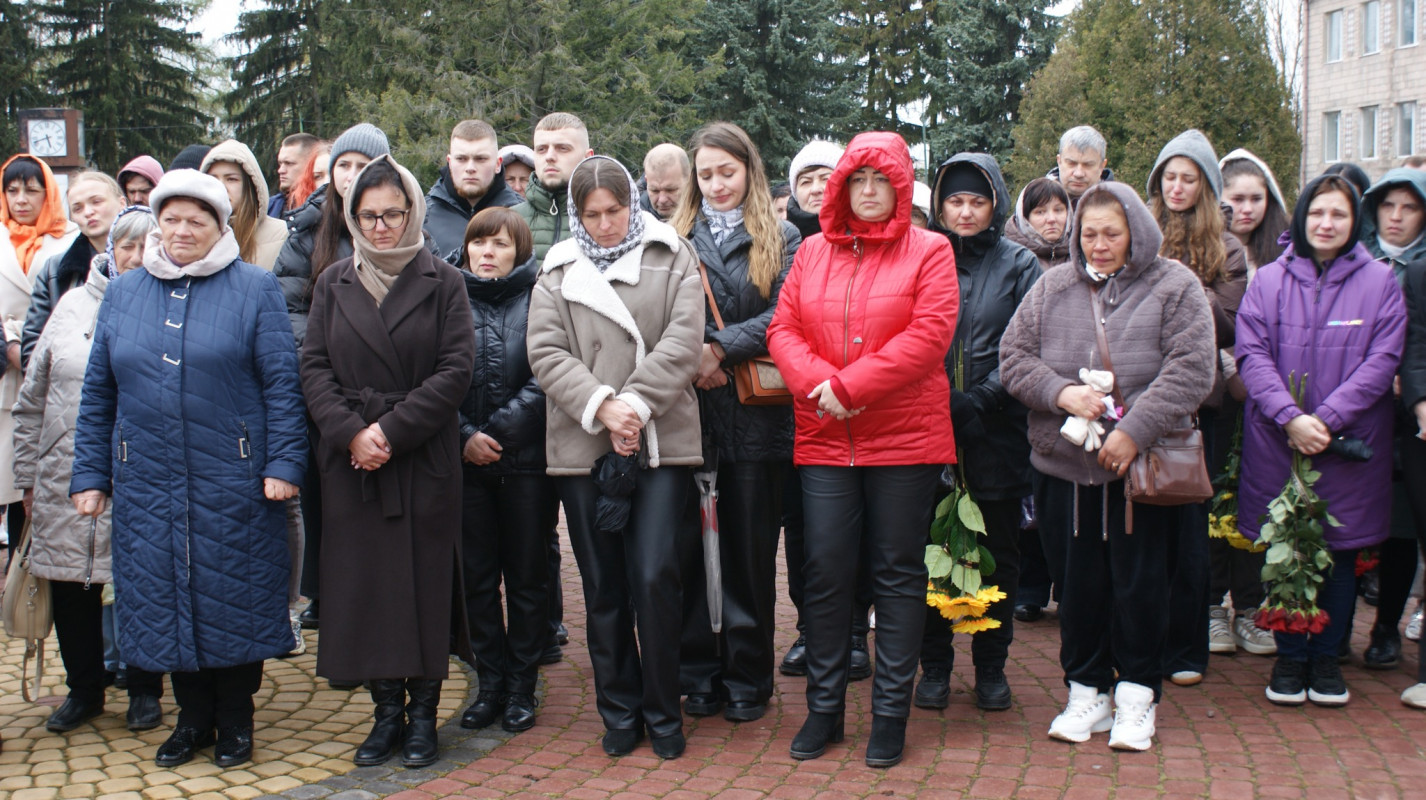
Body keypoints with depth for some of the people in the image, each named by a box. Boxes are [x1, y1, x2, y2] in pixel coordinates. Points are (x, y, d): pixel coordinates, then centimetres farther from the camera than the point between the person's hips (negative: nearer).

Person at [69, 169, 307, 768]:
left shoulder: (254, 289, 0)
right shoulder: (123, 293, 11)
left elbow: (282, 384, -5)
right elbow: (98, 393, 11)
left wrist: (283, 464, -13)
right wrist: (90, 474, 6)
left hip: (232, 486, -3)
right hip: (147, 486, 4)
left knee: (234, 599, 4)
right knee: (164, 600, 9)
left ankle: (236, 719, 21)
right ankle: (193, 716, 25)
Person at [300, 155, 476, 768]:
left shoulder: (442, 282, 2)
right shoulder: (334, 284, 11)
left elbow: (455, 371, -6)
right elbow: (314, 369, 4)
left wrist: (391, 431, -13)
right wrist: (350, 432, -11)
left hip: (425, 459, -2)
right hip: (349, 462, 3)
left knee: (425, 581, 1)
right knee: (362, 583, 4)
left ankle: (422, 711, 13)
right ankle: (386, 711, 16)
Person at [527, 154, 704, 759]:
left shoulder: (672, 258, 8)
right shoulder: (557, 271, 12)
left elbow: (682, 341, -3)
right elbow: (546, 353, 0)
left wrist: (636, 403, -14)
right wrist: (602, 407, -14)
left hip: (661, 441, -2)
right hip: (582, 446, 2)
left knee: (655, 578, -9)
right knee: (604, 588, 8)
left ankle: (662, 711, 9)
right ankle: (619, 712, 21)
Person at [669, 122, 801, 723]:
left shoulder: (782, 239, 8)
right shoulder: (675, 239, 12)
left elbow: (783, 318, -5)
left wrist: (720, 348, -15)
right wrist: (688, 359, -13)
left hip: (756, 418, -1)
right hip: (689, 412, 1)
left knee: (750, 550, 4)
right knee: (691, 548, 4)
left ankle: (749, 679, 15)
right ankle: (699, 674, 16)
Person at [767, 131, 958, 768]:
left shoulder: (929, 251, 1)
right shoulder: (812, 253, 12)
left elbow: (929, 335, -11)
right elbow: (783, 328, 6)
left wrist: (849, 386, -16)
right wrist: (817, 383, -13)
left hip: (905, 439, -3)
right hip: (823, 440, 3)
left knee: (898, 575, 5)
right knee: (824, 573, 5)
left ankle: (890, 711, 15)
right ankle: (824, 707, 18)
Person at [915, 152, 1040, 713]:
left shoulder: (1019, 265, 6)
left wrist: (980, 401, -13)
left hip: (996, 433, 0)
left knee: (999, 553, 7)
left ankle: (991, 666, 20)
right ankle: (934, 664, 17)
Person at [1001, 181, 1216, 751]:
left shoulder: (1174, 287, 0)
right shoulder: (1052, 287, 9)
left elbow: (1190, 370, -9)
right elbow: (1013, 357, 7)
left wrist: (1134, 431, -17)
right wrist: (1060, 392, -12)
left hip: (1141, 465, -3)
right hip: (1063, 464, 3)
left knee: (1138, 581, 5)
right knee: (1077, 581, 9)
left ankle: (1137, 694, 20)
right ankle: (1086, 693, 23)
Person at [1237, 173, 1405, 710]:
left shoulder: (1380, 282, 2)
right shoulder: (1268, 281, 4)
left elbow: (1382, 361, -5)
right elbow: (1252, 355, -4)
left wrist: (1326, 418, -15)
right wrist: (1290, 417, -17)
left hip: (1351, 443, 0)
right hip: (1276, 443, 0)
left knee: (1340, 551, 6)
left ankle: (1326, 656, 21)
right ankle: (1289, 656, 19)